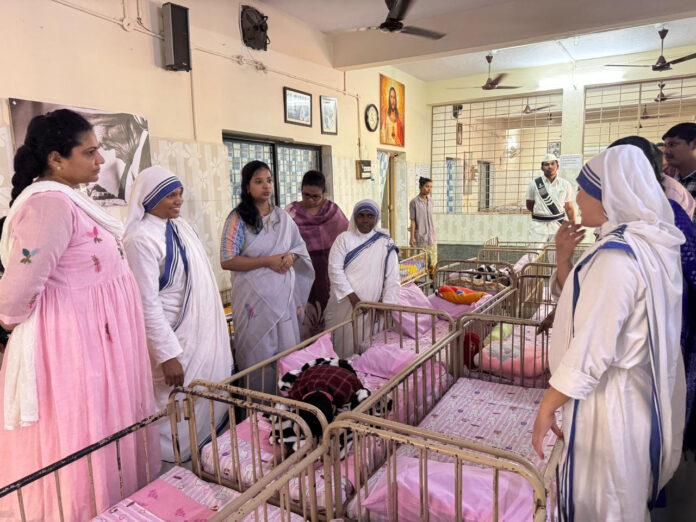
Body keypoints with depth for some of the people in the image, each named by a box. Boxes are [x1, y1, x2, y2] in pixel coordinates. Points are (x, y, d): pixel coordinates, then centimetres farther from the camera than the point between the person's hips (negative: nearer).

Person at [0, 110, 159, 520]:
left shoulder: (69, 198, 9)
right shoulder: (50, 204, -22)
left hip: (99, 341, 9)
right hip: (75, 344, -9)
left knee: (109, 437, 20)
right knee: (83, 440, 6)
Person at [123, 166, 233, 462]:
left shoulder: (180, 226, 7)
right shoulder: (141, 239, -18)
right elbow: (147, 303, -20)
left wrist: (219, 330, 18)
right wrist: (167, 355, -21)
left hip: (202, 335, 8)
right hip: (175, 339, -8)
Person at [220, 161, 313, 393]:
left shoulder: (282, 216, 9)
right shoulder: (238, 219, -6)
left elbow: (300, 246, 18)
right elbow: (227, 261, -13)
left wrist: (291, 256, -6)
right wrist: (268, 261, -16)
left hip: (283, 296, 5)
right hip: (254, 298, -4)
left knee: (287, 350, 8)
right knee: (258, 352, 1)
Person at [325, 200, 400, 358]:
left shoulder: (385, 244, 2)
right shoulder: (344, 239, 1)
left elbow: (392, 278, 1)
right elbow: (335, 269, -7)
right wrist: (352, 297, -14)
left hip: (370, 305, 0)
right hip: (343, 303, 0)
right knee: (341, 342, 8)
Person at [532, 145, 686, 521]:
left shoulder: (616, 255, -26)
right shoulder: (645, 244, 5)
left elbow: (590, 348, -27)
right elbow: (583, 303, 12)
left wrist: (546, 408, -18)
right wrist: (564, 256, -3)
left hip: (607, 399, -9)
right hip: (638, 391, 9)